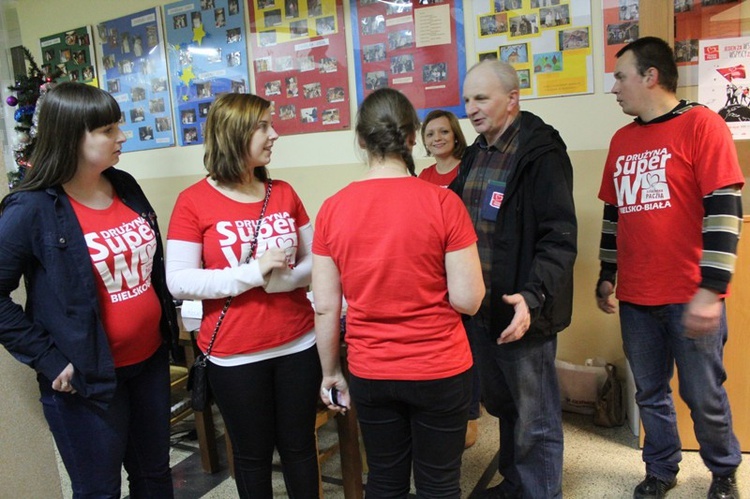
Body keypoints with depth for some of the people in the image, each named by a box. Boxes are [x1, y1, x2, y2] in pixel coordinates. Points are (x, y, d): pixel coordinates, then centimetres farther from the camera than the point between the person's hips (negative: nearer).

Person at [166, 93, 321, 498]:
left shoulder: (283, 193, 3)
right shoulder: (194, 201, -8)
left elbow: (315, 259, 6)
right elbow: (179, 281, -13)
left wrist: (285, 278, -15)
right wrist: (253, 272, -21)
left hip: (298, 344, 3)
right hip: (235, 354, -3)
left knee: (299, 445, 16)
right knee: (252, 454, 15)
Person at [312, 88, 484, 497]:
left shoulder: (332, 209, -7)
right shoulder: (442, 202, -14)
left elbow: (325, 307, -3)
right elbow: (468, 299, -13)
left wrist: (331, 373, 10)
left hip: (369, 373, 3)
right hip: (439, 370, -2)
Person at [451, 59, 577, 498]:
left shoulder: (541, 154, -14)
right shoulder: (476, 154, 11)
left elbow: (560, 237, -20)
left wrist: (532, 297, -31)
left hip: (521, 312, -8)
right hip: (480, 309, 8)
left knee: (536, 418, 8)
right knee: (502, 404, 23)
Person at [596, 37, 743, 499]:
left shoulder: (702, 124, -6)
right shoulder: (622, 140, 11)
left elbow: (724, 211, -12)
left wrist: (710, 290, -17)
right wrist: (606, 276, 17)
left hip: (690, 296, -5)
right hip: (636, 297, 5)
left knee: (704, 396, 9)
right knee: (650, 394, 14)